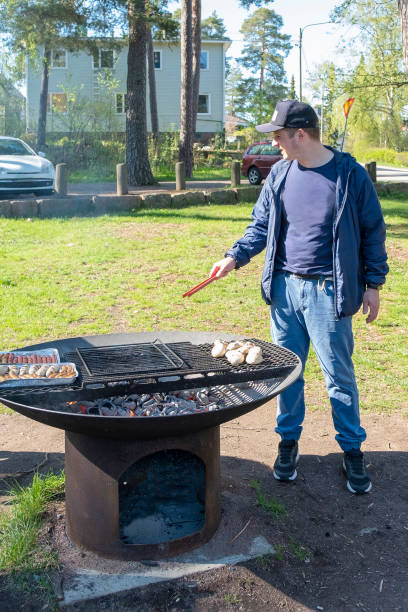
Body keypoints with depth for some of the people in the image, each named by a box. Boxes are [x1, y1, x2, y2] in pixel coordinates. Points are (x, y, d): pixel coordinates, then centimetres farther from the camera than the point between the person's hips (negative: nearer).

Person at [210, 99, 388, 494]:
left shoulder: (349, 175, -6)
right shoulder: (280, 173, 5)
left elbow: (373, 231, 1)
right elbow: (260, 225, 12)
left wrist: (373, 283, -1)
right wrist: (235, 257, -2)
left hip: (328, 291, -4)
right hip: (285, 287, 4)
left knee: (339, 375, 6)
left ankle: (352, 451, 24)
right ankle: (289, 440, 30)